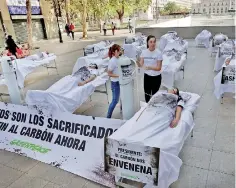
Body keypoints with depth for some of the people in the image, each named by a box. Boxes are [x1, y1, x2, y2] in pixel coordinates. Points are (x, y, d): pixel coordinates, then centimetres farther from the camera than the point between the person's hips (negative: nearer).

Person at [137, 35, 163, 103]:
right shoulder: (144, 52, -4)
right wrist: (137, 61, -28)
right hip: (147, 76, 3)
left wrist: (149, 67, -32)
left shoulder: (158, 53, -15)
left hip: (156, 77, -3)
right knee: (147, 94, 15)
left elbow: (159, 68, -15)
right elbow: (140, 64, -6)